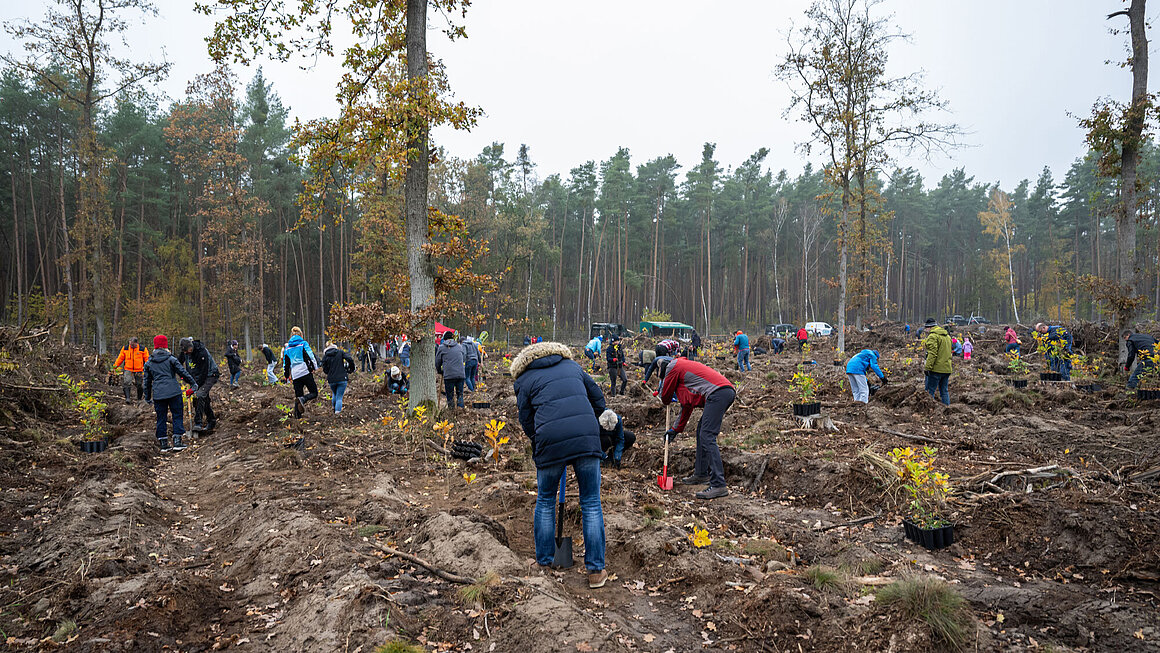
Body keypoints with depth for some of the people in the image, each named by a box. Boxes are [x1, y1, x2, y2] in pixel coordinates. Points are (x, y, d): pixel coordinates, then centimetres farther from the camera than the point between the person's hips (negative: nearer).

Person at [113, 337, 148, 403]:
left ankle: (139, 399, 23)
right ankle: (127, 398, -22)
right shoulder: (125, 348, 1)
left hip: (139, 370, -1)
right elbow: (120, 358, 10)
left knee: (139, 385, 8)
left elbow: (147, 359, -1)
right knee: (127, 383, -18)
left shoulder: (142, 349, -5)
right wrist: (115, 365, 4)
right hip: (128, 370, 1)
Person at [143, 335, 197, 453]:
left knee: (161, 418, 9)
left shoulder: (149, 363, 9)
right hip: (173, 392, -3)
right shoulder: (170, 359, -1)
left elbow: (147, 381, 14)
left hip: (158, 394, 3)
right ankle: (177, 442, 0)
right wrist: (193, 384, 9)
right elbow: (182, 372, -2)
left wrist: (147, 396, 23)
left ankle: (163, 444, 11)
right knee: (177, 415, 4)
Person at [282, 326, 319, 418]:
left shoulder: (287, 347, 16)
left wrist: (286, 376, 26)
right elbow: (310, 356, -6)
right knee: (314, 393, 1)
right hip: (305, 372, -4)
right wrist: (314, 368, 1)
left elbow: (286, 363, 19)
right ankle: (303, 399, -29)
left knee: (298, 395, 10)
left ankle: (297, 415, -2)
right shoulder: (303, 343, 3)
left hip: (295, 375, 4)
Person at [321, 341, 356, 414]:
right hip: (342, 378, -2)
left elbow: (325, 370, 3)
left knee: (335, 394, 28)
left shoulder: (325, 357, 5)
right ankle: (337, 411, -7)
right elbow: (350, 359, -11)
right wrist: (351, 369, 4)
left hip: (331, 380, 2)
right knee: (339, 397, 3)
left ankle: (333, 407, 39)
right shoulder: (340, 352, 2)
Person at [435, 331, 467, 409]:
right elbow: (464, 359, 23)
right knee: (460, 393, 12)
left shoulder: (441, 347, 4)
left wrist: (439, 371, 27)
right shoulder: (460, 346, 13)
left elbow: (437, 362, 10)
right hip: (461, 374, 3)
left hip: (448, 375, -3)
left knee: (449, 394, 5)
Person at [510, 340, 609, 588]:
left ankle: (544, 562, 29)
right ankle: (596, 570, 13)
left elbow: (526, 422, 14)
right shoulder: (572, 366, 24)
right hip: (588, 438, 2)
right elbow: (598, 400, 24)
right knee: (591, 504, 11)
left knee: (545, 502, 19)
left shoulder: (524, 380, 16)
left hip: (550, 441, -2)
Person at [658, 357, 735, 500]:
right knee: (702, 431, 22)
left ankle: (718, 485, -21)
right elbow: (687, 405, 37)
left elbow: (665, 396, 16)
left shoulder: (673, 367, 8)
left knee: (707, 437, -14)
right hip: (728, 392, 10)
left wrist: (664, 402, 41)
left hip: (718, 393, -10)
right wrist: (675, 429, 41)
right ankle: (701, 474, 28)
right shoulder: (685, 366, 35)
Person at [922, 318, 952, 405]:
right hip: (947, 369, 9)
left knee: (929, 391, -4)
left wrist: (927, 368, -20)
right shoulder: (947, 336, 17)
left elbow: (932, 354, -20)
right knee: (944, 391, 14)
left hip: (936, 369, -8)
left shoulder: (933, 336, -12)